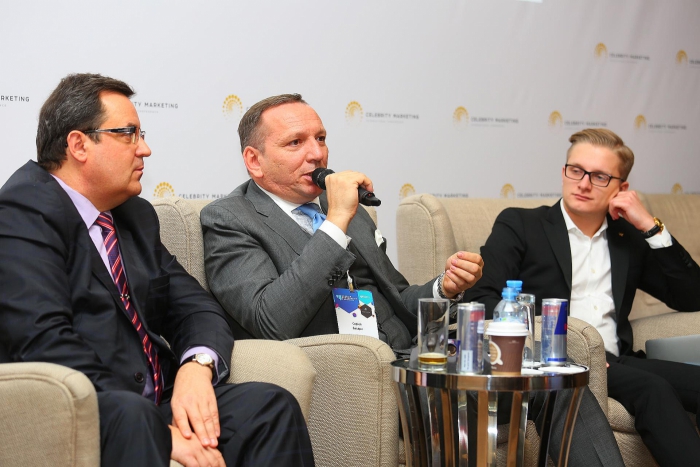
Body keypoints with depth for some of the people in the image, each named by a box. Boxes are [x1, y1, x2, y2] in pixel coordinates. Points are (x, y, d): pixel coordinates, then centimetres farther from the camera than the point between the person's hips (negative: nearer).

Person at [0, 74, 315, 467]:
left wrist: (197, 366, -9)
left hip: (157, 406, 8)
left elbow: (195, 306, 17)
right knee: (128, 414, -38)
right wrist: (163, 433, -24)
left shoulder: (137, 215, 21)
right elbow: (45, 342, -19)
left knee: (270, 404, -16)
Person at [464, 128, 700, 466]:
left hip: (616, 361, 5)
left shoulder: (629, 238, 22)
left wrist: (651, 226, 7)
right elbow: (481, 298, -4)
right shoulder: (519, 225, 10)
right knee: (651, 388, -30)